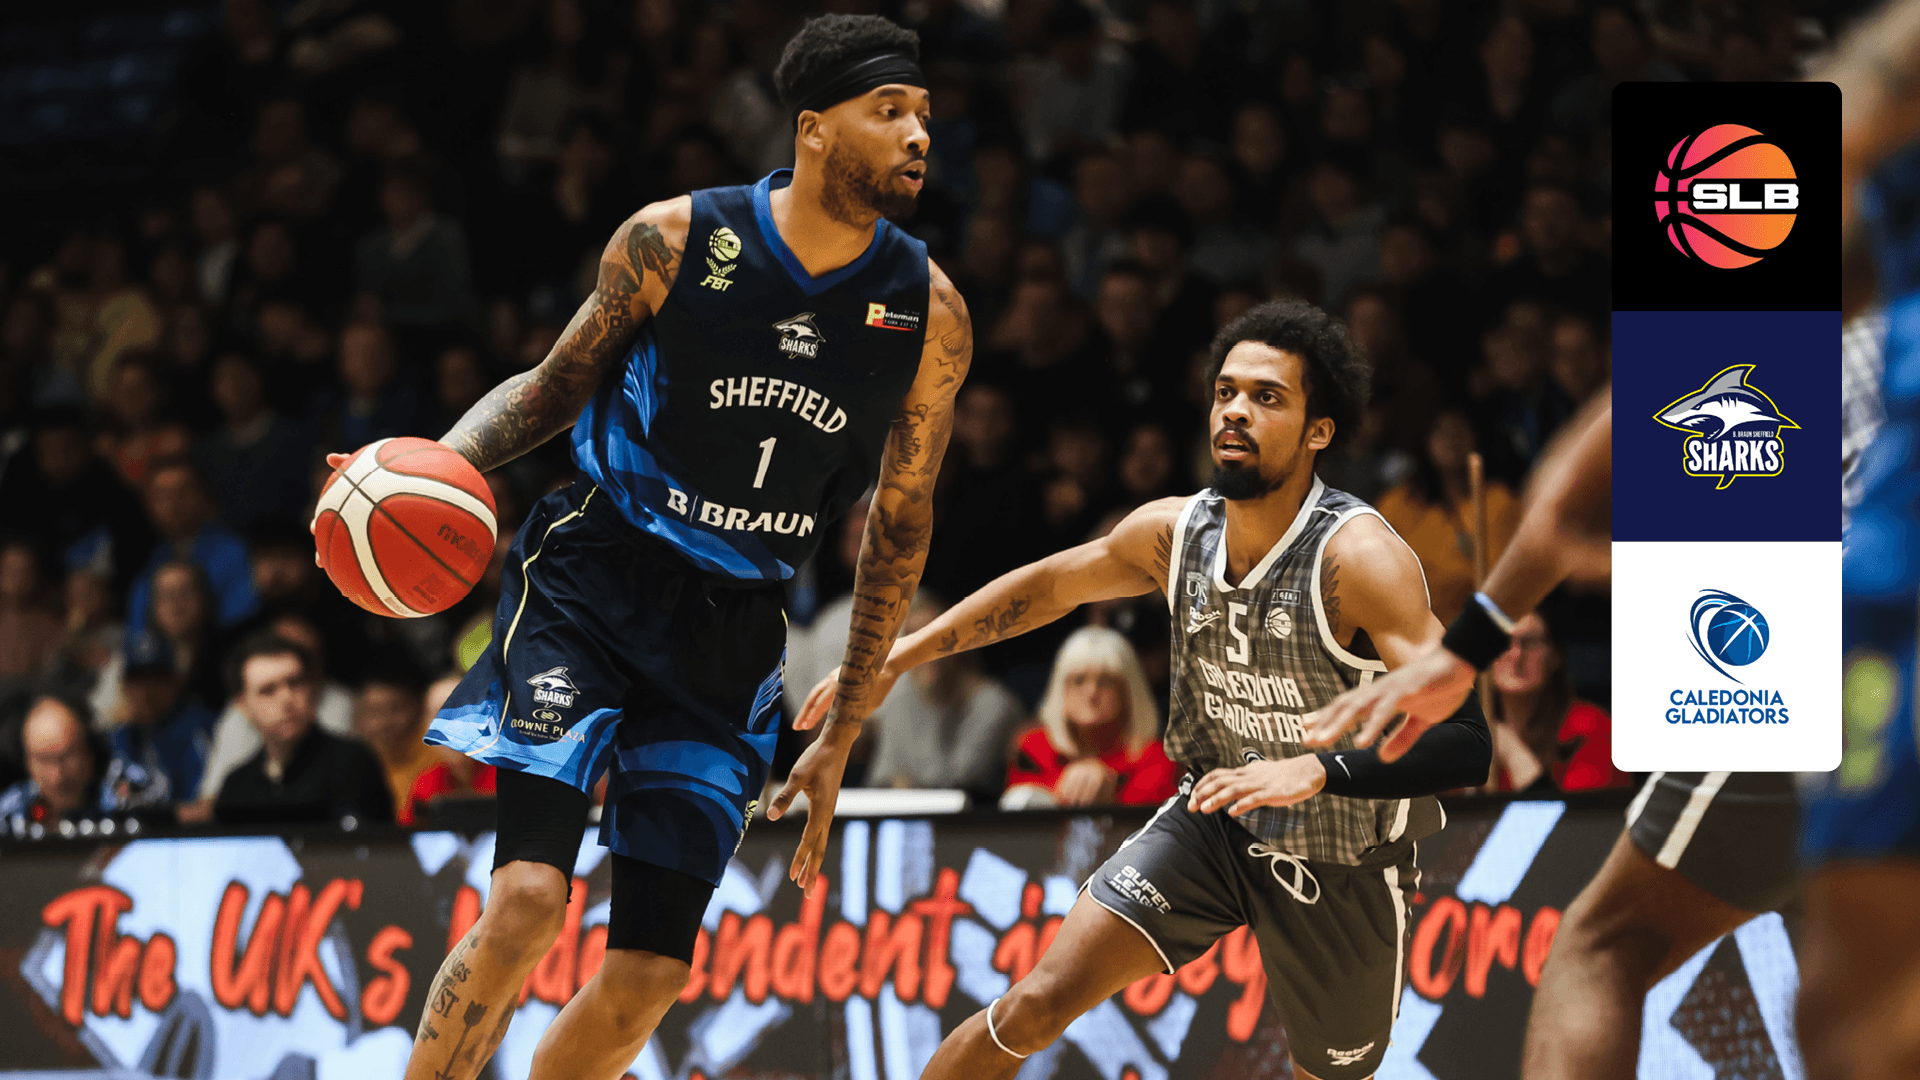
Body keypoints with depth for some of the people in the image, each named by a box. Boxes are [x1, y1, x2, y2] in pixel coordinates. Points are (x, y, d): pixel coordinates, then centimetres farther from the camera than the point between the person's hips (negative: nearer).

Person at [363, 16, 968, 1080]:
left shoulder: (929, 313, -2)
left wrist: (839, 737, 10)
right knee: (528, 899, -21)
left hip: (731, 634, 3)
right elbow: (555, 387, 5)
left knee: (650, 973, -2)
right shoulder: (676, 240, -9)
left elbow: (898, 527, 8)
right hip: (592, 581, -3)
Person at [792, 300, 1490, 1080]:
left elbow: (1464, 741, -37)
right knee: (1035, 1006, -9)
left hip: (1343, 866, -4)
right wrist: (892, 661, 12)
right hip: (1216, 824, 4)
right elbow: (1048, 584, 11)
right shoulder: (1172, 532, -10)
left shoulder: (1358, 558, -28)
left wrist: (1315, 770, -50)